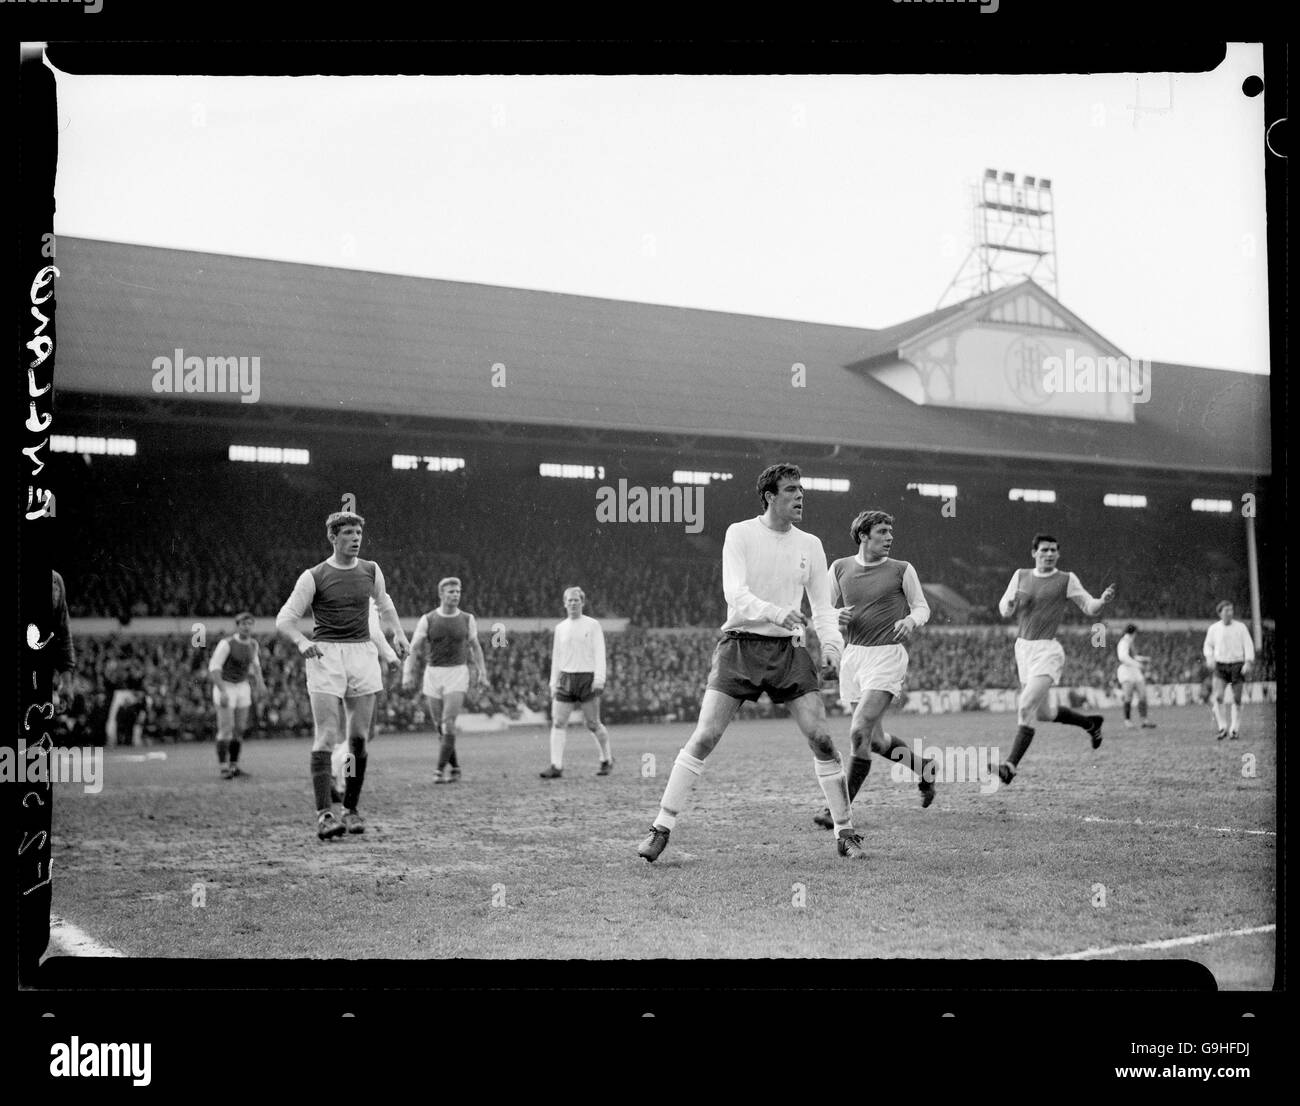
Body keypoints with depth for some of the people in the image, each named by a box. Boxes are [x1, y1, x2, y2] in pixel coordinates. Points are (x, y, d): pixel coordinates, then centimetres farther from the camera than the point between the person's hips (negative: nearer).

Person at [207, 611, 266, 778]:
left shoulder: (253, 644, 0)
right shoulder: (226, 643, -20)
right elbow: (213, 668, -23)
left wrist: (260, 682, 6)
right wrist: (223, 692, -31)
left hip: (243, 687, 6)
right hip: (224, 687, -6)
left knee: (239, 728, 6)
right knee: (226, 729, -10)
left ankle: (234, 766, 15)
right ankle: (224, 769, -5)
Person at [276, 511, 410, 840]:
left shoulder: (371, 571, 11)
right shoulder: (313, 577, -2)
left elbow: (384, 606, 29)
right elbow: (284, 618, -2)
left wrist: (398, 634, 13)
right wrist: (302, 641, -21)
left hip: (362, 653, 4)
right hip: (325, 654, -4)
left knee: (358, 737, 3)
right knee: (326, 737, -12)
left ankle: (351, 809, 15)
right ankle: (324, 814, -13)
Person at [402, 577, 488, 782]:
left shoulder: (467, 619, 2)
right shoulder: (427, 619, -1)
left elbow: (475, 647, 13)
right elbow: (414, 648, -3)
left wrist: (482, 674, 9)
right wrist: (408, 674, -16)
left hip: (457, 674, -1)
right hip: (433, 674, 1)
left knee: (448, 723, -14)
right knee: (439, 725, 7)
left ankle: (441, 770, -10)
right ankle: (454, 766, 24)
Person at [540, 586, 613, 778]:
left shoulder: (592, 625, 2)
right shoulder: (560, 628, 14)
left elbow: (599, 653, -4)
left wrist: (599, 678, -15)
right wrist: (553, 683, 14)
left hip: (587, 678, -4)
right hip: (565, 679, 4)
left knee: (593, 724, 0)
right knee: (557, 723, -7)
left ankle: (607, 760, 20)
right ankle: (556, 766, -8)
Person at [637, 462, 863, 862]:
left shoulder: (810, 545, 9)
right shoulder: (740, 534, -3)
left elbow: (822, 605, 10)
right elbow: (735, 592, -14)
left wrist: (831, 642, -9)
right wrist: (775, 612, -31)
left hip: (788, 649, 3)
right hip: (740, 645, -3)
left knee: (822, 739, -5)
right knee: (703, 738, -9)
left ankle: (845, 833, 8)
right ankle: (661, 829, -1)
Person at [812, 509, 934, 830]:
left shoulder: (902, 570, 1)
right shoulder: (840, 568, 7)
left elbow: (922, 607, 9)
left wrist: (911, 621, -13)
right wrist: (836, 617, -9)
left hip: (887, 656, -4)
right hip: (853, 655, 4)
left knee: (859, 733, -16)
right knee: (875, 739, 12)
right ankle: (924, 767, 39)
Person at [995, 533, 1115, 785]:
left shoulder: (1067, 580, -2)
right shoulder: (1021, 576, 10)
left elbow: (1089, 607, 0)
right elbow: (1004, 611, 13)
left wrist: (1103, 600, -22)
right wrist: (1011, 602, -10)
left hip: (1047, 650, -6)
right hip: (1023, 648, 6)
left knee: (1026, 708, -19)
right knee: (1044, 713, 17)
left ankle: (1011, 764, -16)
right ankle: (1090, 722, 41)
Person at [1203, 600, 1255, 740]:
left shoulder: (1241, 627, 2)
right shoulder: (1213, 628, 5)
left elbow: (1248, 646, -2)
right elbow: (1208, 646, 15)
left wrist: (1248, 663, -15)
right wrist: (1209, 658, -5)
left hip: (1238, 666, 0)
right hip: (1220, 666, 0)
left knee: (1236, 700, 0)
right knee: (1217, 697, -18)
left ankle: (1235, 729, 7)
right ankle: (1222, 727, -18)